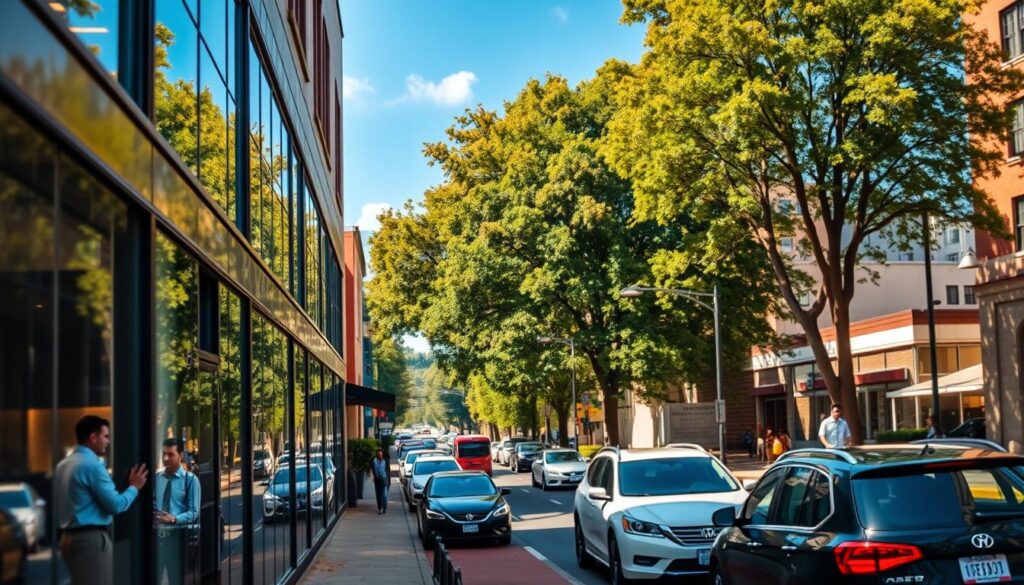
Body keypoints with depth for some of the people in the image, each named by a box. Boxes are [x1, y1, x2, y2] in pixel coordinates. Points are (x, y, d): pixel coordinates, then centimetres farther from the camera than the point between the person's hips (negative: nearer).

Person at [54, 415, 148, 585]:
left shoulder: (63, 464, 14)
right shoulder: (92, 465, -14)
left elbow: (58, 507, 21)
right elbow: (116, 505, -15)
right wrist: (134, 487, 0)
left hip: (69, 537, 10)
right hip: (91, 539, -10)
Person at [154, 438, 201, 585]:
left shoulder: (190, 479, -4)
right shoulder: (156, 478, 9)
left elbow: (193, 512, -9)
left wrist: (174, 519, -27)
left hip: (177, 536, -3)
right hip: (156, 534, 3)